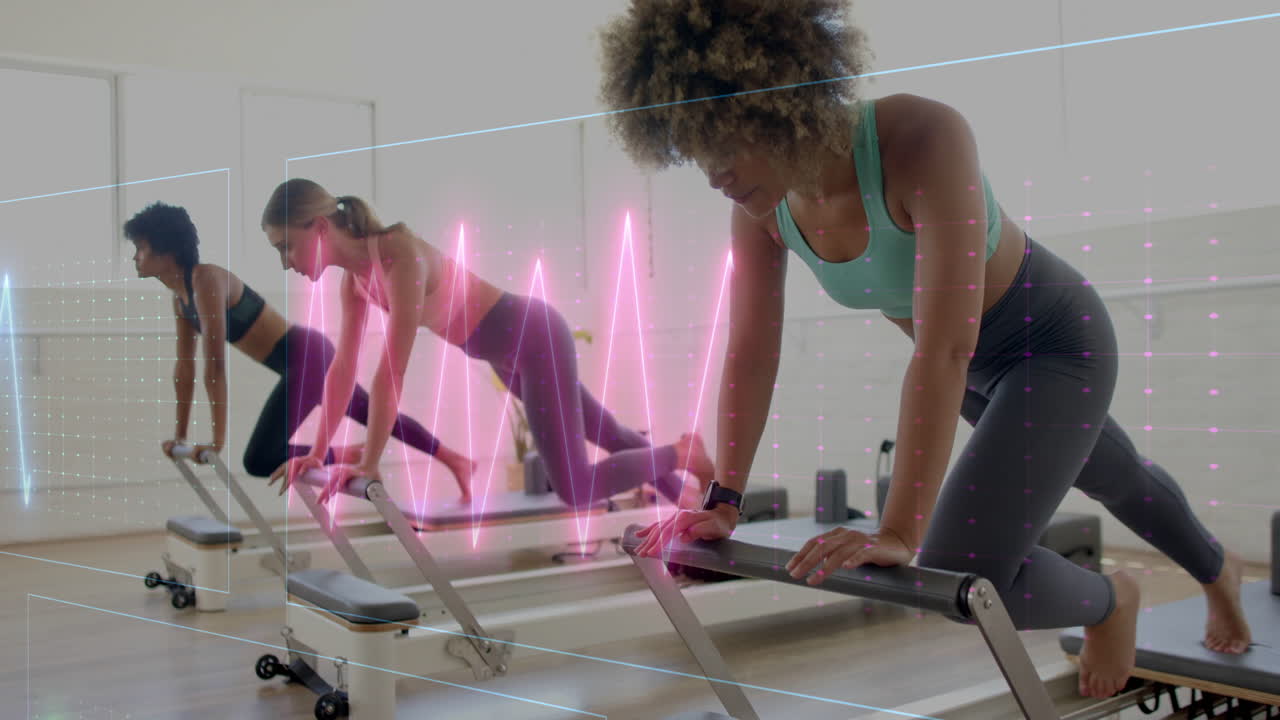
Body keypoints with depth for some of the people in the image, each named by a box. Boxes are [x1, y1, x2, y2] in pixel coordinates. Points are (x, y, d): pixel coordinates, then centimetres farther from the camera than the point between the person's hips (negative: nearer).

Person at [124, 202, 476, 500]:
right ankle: (458, 461, 33)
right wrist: (180, 434, 15)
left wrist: (218, 440, -23)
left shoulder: (205, 280, -22)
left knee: (259, 461, -13)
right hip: (307, 355, 10)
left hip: (307, 356, -10)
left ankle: (352, 457, 0)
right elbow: (184, 367, 13)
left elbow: (215, 364, -25)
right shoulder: (180, 294, 7)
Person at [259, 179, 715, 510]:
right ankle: (685, 497, 40)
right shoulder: (354, 276, -3)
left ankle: (681, 453, 10)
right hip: (507, 351, 9)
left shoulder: (399, 257, -30)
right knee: (611, 438, 22)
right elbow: (343, 369, 5)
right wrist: (317, 452, 6)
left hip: (535, 337, -9)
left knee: (575, 491, -10)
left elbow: (391, 373, -32)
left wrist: (368, 465, -30)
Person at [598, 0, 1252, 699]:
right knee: (1115, 481, 31)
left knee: (960, 574, -18)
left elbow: (944, 352, -43)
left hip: (1055, 342, -6)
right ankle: (1216, 569, 63)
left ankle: (1109, 599, 16)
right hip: (978, 364, 7)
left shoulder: (925, 139, -38)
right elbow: (750, 354, -13)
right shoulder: (761, 208, -18)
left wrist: (899, 532, -46)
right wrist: (721, 503, -17)